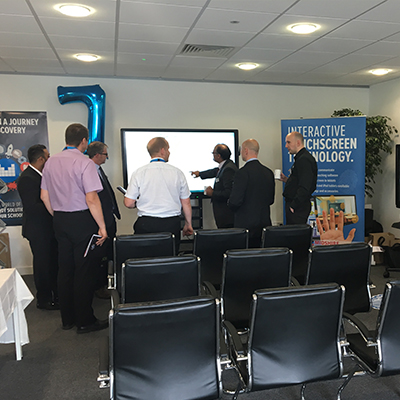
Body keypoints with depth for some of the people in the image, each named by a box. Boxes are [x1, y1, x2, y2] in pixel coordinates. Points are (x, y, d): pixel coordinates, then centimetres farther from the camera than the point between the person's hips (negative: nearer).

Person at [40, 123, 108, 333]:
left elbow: (45, 196, 12)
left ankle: (67, 319, 24)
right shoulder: (84, 163, -14)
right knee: (84, 271, 1)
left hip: (60, 221, 7)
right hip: (82, 221, -7)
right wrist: (102, 227, -14)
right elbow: (91, 199, -20)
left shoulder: (51, 162, 8)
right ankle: (85, 321, 10)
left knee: (65, 269, 14)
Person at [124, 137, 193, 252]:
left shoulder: (139, 173, -2)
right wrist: (188, 224, 19)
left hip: (146, 225, -1)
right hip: (172, 224, 1)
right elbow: (186, 203, 6)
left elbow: (128, 203, -2)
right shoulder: (177, 172, 1)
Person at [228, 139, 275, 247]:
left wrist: (230, 203, 4)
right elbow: (271, 200, 14)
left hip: (246, 224, -7)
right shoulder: (268, 172, 7)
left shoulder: (243, 172, -15)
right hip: (264, 223, 7)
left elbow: (235, 201, -17)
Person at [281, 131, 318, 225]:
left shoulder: (304, 159, -16)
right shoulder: (300, 158, 18)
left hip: (298, 208, -10)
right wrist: (287, 180, 11)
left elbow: (304, 188, -24)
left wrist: (293, 206, -21)